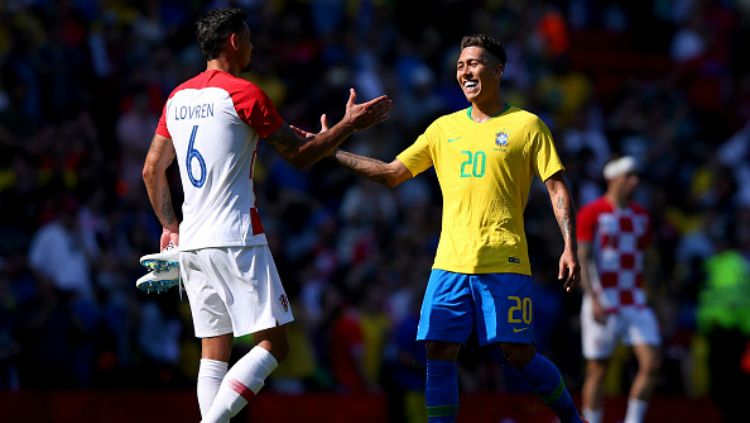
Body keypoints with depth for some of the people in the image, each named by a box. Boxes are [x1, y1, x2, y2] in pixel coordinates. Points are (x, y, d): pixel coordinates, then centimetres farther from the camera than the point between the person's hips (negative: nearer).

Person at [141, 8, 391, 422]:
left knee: (214, 351, 9)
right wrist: (349, 124, 7)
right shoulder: (243, 92, -8)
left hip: (191, 243, 8)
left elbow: (151, 170, 19)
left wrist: (170, 226, 28)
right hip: (235, 240, -8)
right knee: (273, 344, -5)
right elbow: (299, 155, -2)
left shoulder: (177, 98, 13)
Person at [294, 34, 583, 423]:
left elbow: (556, 188, 0)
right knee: (439, 351, -5)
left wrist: (569, 248, -11)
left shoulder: (526, 125, 3)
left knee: (519, 354, -7)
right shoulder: (444, 128, 15)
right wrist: (332, 150, 8)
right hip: (450, 260, 4)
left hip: (505, 262, -4)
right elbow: (391, 174, 16)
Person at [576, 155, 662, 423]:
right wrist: (593, 299, -20)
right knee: (597, 371, 0)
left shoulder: (641, 216, 13)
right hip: (603, 304, -5)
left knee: (651, 363, -8)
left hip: (636, 302, 5)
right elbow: (582, 259, -10)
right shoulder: (591, 213, -5)